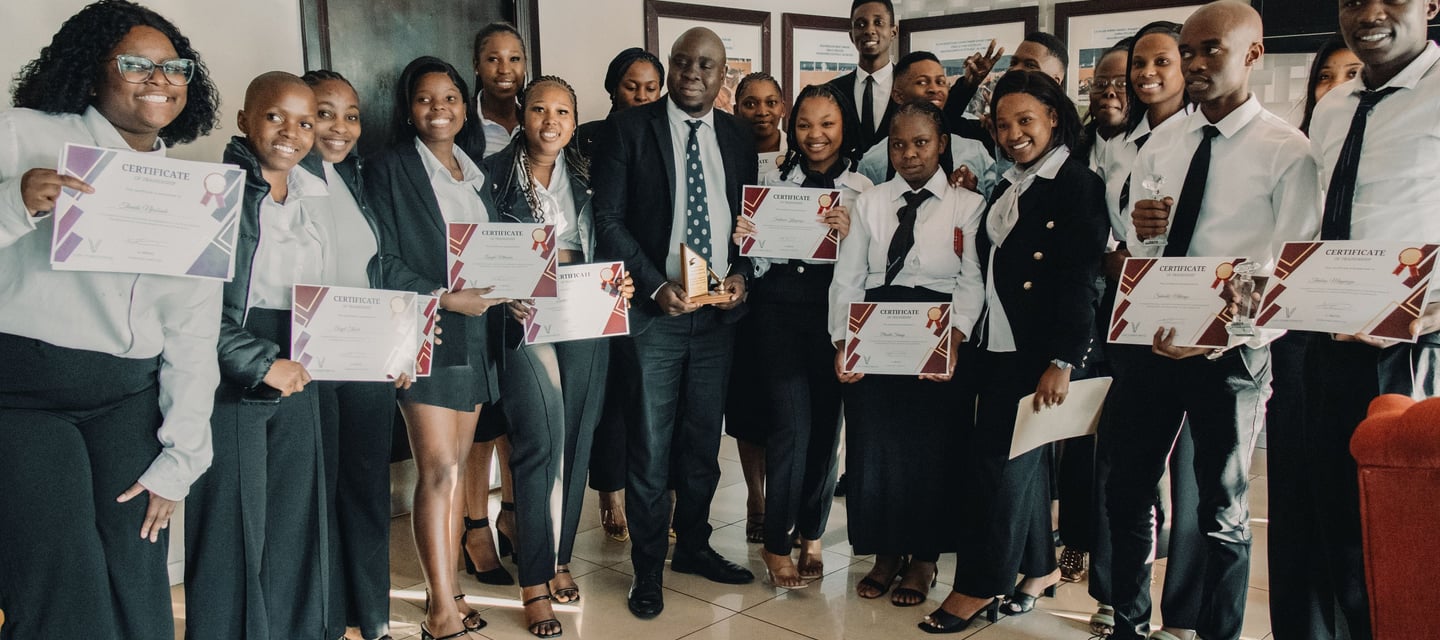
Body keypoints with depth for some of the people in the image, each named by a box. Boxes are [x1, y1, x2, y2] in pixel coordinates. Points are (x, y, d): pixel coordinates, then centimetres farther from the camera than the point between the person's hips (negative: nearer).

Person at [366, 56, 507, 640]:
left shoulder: (476, 173, 17)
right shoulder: (389, 169, -2)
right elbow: (383, 262, -9)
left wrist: (498, 294, -1)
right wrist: (448, 298, -15)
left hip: (477, 333, 6)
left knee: (456, 466, 9)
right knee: (438, 469, -8)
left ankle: (446, 592, 17)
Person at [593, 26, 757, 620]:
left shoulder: (737, 138, 10)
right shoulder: (628, 128, -3)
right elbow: (609, 219, -7)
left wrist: (740, 275, -4)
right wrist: (655, 286, -15)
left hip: (718, 311, 4)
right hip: (654, 310, -4)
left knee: (703, 439, 15)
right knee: (651, 447, 3)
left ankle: (694, 545, 33)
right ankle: (648, 567, 18)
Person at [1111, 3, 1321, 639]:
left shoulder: (1287, 150, -7)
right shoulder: (1160, 146, 9)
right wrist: (1140, 229, -9)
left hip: (1230, 348, -5)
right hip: (1152, 339, 5)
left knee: (1222, 509, 9)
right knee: (1126, 492, 9)